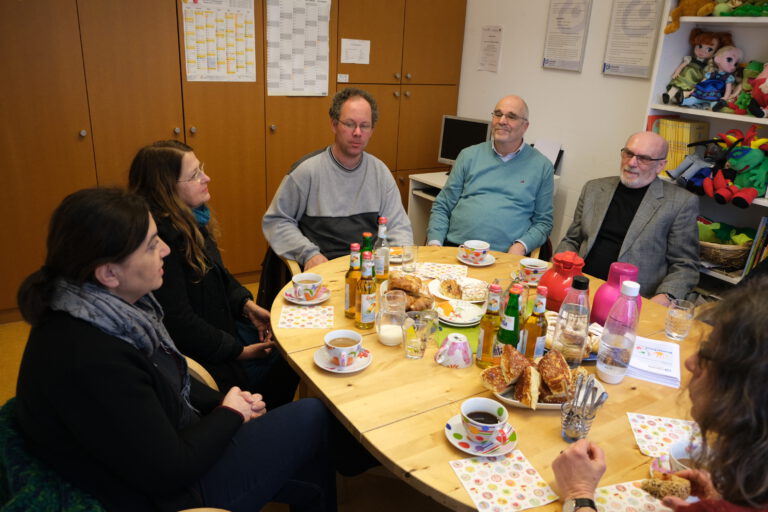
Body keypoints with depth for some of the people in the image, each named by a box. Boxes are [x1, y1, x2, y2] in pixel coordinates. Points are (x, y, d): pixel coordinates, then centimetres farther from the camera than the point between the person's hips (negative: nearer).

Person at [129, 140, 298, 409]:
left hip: (221, 324, 9)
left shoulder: (190, 219, 2)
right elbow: (179, 323, -25)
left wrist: (248, 306, 0)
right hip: (199, 355, -9)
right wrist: (238, 351, -17)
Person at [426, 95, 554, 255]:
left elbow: (543, 221, 10)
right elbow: (442, 207, 13)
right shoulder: (469, 155, 14)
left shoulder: (542, 166, 9)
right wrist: (435, 242, -3)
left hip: (503, 255, 0)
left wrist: (521, 246, -9)